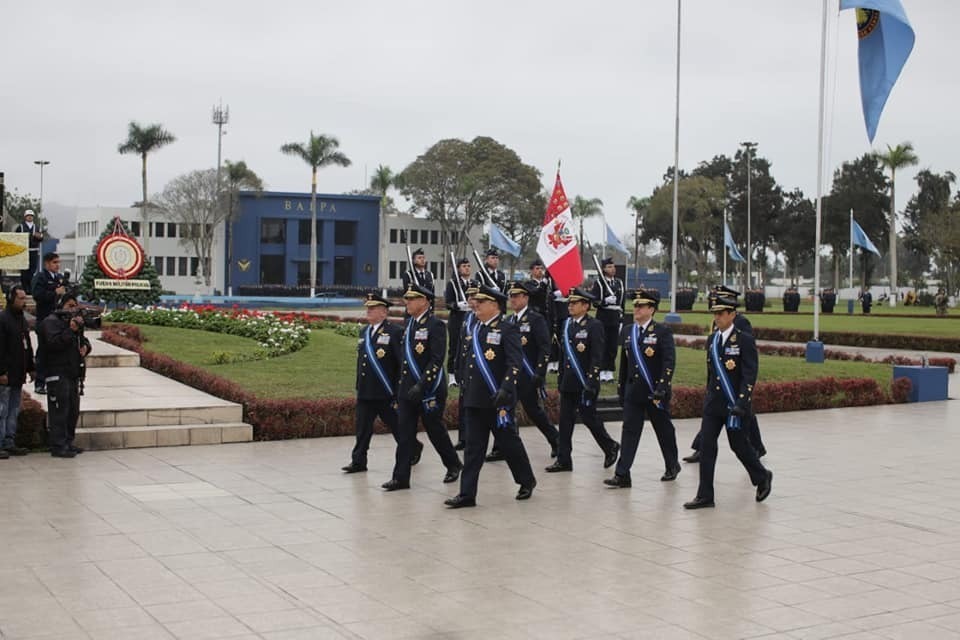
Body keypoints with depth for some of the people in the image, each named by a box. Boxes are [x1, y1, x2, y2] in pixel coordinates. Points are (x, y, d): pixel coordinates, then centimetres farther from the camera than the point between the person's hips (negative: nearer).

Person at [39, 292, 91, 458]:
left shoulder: (73, 321, 21)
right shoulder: (50, 322, -6)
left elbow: (83, 341, 26)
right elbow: (54, 342, -20)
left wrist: (85, 346, 4)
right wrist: (71, 330, -24)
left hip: (73, 374, 9)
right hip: (57, 374, -9)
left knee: (73, 410, 12)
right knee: (60, 410, -10)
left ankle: (68, 442, 21)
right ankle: (58, 446, -8)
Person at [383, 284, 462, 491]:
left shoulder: (435, 325, -13)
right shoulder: (409, 323, 11)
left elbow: (437, 360, -19)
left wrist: (421, 385, -25)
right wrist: (402, 384, 17)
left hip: (429, 389, -7)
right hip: (407, 388, 7)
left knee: (435, 430, 7)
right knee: (404, 433, 2)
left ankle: (453, 465, 29)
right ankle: (401, 477, 3)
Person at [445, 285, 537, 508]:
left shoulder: (508, 330, -9)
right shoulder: (475, 329, 13)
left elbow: (514, 363, -17)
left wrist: (505, 390, -27)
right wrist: (465, 390, 20)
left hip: (497, 398, -7)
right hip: (475, 398, 7)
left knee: (508, 441, 6)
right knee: (473, 446, 4)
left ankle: (527, 481, 27)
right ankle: (467, 494, 5)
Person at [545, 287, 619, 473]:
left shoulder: (594, 326, -10)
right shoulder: (567, 324, 12)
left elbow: (597, 356, -15)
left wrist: (590, 382, -20)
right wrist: (561, 379, 16)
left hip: (585, 382, -7)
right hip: (568, 382, 7)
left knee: (588, 417, 1)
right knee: (565, 420, 4)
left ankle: (610, 447, 24)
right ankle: (563, 460, 8)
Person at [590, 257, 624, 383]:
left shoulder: (619, 282, 11)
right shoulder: (598, 282, -5)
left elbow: (622, 301, 15)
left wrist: (621, 318, 12)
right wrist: (606, 301, -26)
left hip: (616, 317, 5)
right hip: (603, 317, -5)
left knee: (613, 346, 5)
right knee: (602, 345, -2)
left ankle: (609, 372, 11)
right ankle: (601, 372, 3)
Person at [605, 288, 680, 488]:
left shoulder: (662, 332, -8)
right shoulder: (627, 331, 9)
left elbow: (669, 362, -14)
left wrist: (662, 387, -22)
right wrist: (621, 388, 15)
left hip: (655, 392, -4)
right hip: (633, 391, 4)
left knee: (664, 430, 12)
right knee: (629, 430, -3)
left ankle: (672, 466, 32)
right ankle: (622, 475, -7)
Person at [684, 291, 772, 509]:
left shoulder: (745, 340, -10)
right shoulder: (712, 340, 10)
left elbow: (749, 376, -15)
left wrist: (741, 403, -22)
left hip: (734, 404, -6)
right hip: (713, 404, 6)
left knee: (739, 445, 7)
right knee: (706, 446, -1)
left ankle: (762, 477, 34)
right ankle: (705, 496, 2)